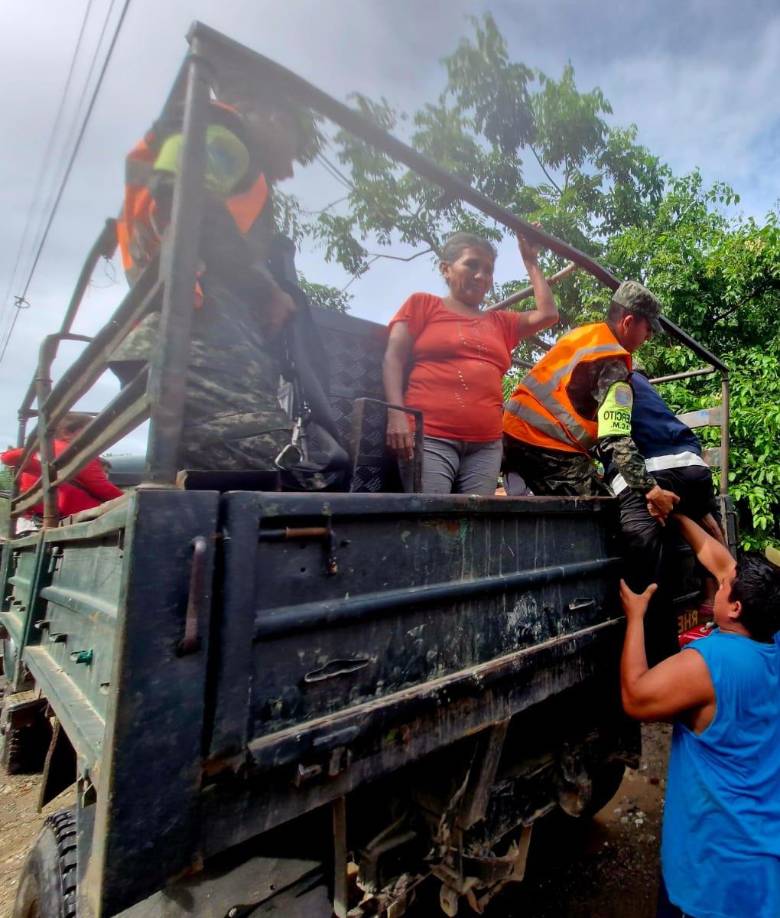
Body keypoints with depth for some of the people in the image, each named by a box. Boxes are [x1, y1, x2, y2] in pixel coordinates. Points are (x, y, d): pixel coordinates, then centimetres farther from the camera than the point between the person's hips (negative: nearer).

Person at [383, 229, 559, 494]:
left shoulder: (500, 322, 26)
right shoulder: (422, 304, 13)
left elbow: (547, 314, 21)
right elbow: (393, 359, 3)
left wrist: (530, 262, 26)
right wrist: (396, 415, -13)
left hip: (486, 445, 5)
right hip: (430, 438, -5)